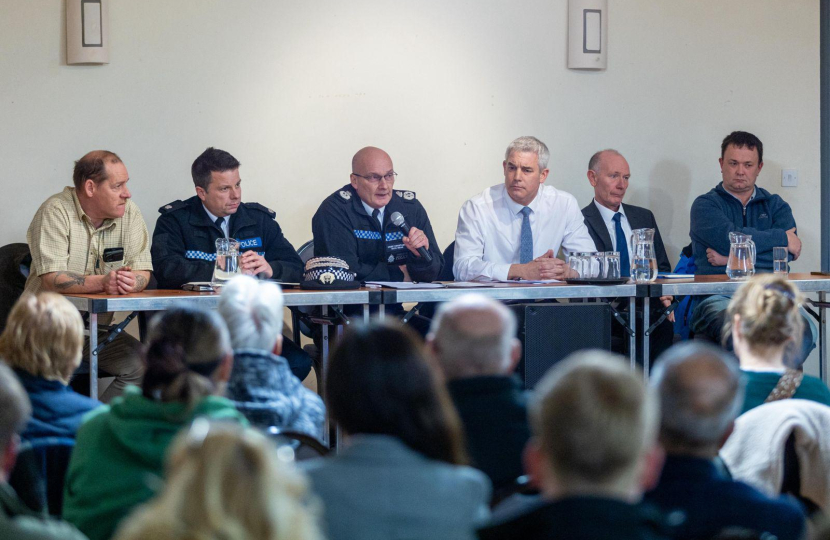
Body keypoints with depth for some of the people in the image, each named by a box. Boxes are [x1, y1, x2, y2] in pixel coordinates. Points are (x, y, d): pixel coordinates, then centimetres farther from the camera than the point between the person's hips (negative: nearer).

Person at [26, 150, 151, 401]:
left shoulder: (129, 212, 3)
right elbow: (52, 279, -20)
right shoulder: (56, 211, -11)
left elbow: (143, 272, 0)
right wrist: (102, 282, -33)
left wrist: (132, 281, -25)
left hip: (97, 329, 5)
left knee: (142, 365, -19)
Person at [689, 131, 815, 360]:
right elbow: (728, 238, -7)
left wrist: (733, 259, -3)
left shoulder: (775, 206, 24)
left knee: (805, 329, -32)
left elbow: (785, 255, 5)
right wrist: (783, 238, 3)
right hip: (719, 296, -3)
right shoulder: (705, 205, 15)